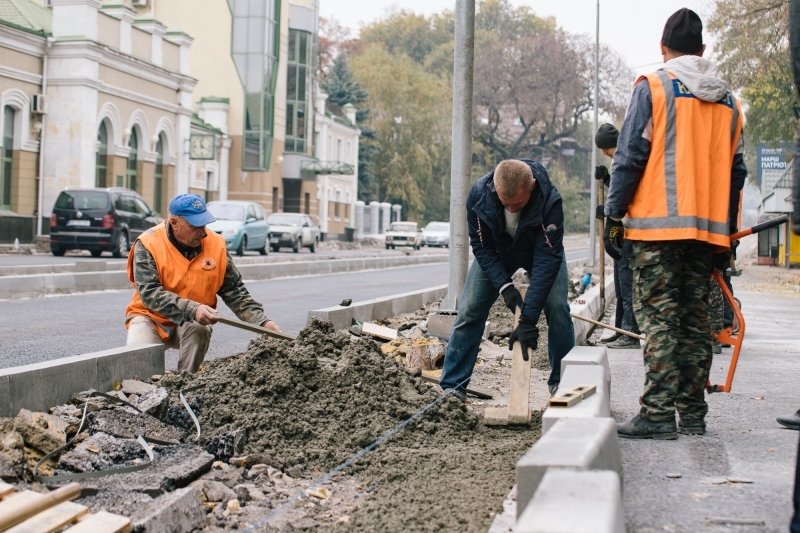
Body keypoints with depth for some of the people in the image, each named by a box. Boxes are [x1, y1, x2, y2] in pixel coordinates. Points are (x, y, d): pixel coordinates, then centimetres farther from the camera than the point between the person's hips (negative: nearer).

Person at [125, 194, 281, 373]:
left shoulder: (215, 244, -5)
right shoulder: (148, 244, -15)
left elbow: (235, 293, 1)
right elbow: (149, 293, -24)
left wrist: (262, 321, -13)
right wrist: (192, 310, -35)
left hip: (193, 323, 2)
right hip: (151, 318, -2)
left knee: (200, 329, -31)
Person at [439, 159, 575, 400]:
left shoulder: (550, 201, -40)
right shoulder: (479, 194, -34)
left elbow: (547, 259, -39)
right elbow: (482, 247, -21)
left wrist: (528, 319, -43)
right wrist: (504, 286, -34)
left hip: (540, 250, -1)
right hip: (496, 251, 1)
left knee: (557, 308, -17)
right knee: (469, 310, -8)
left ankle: (563, 384, -1)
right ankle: (453, 387, 0)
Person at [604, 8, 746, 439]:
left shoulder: (653, 87, -2)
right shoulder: (728, 101, 15)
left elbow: (630, 156, -7)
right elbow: (735, 171, 16)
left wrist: (614, 214, -2)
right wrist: (726, 231, 20)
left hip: (658, 223, -5)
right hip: (708, 228, 5)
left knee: (658, 317, -6)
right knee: (695, 319, 9)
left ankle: (658, 414, -10)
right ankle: (693, 414, 12)